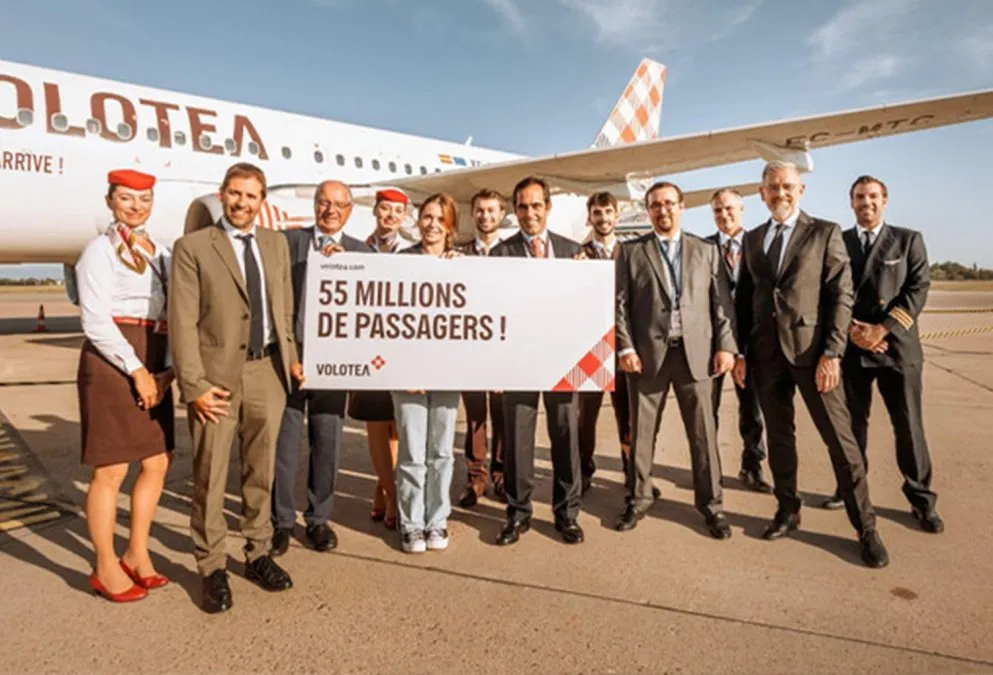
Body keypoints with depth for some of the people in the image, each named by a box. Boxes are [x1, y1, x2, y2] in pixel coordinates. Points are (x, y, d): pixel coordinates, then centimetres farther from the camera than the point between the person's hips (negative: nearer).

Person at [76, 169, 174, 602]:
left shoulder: (160, 252, 14)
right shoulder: (101, 249, -4)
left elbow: (171, 316, 11)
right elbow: (96, 321, -12)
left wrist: (167, 369, 0)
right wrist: (136, 370, -15)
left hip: (153, 367, 7)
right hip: (111, 363, -7)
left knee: (157, 463, 10)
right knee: (111, 469, 0)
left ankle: (136, 555, 25)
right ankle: (105, 568, 15)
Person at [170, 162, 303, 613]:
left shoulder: (277, 244, 11)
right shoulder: (191, 247, -3)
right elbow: (182, 322, -8)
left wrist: (290, 355, 6)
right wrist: (194, 384, -13)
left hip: (267, 371, 4)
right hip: (217, 374, -4)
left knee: (261, 471, 14)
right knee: (210, 477, 5)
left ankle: (258, 554, 30)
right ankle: (212, 568, 21)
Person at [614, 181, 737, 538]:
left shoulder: (706, 250, 10)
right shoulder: (631, 251, 6)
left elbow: (721, 302, 6)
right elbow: (620, 304, 1)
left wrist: (725, 345, -3)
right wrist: (625, 347, -8)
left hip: (696, 352, 1)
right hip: (647, 353, -1)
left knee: (704, 432, 5)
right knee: (641, 432, 8)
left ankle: (711, 503, 19)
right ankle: (637, 499, 22)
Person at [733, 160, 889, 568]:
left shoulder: (825, 233, 1)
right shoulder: (752, 239, 13)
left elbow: (842, 295, -5)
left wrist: (832, 353, -13)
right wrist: (740, 351, 6)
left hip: (812, 349, -4)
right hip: (765, 352, 4)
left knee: (840, 439, 0)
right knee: (779, 435, 12)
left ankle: (865, 527, 12)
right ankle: (787, 511, 25)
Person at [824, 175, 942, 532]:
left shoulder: (909, 240, 7)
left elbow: (918, 289, -3)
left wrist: (883, 329, -14)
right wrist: (851, 329, -10)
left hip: (897, 346, -1)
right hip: (851, 347, 1)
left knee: (909, 426, 2)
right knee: (852, 422, 8)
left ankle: (921, 499, 14)